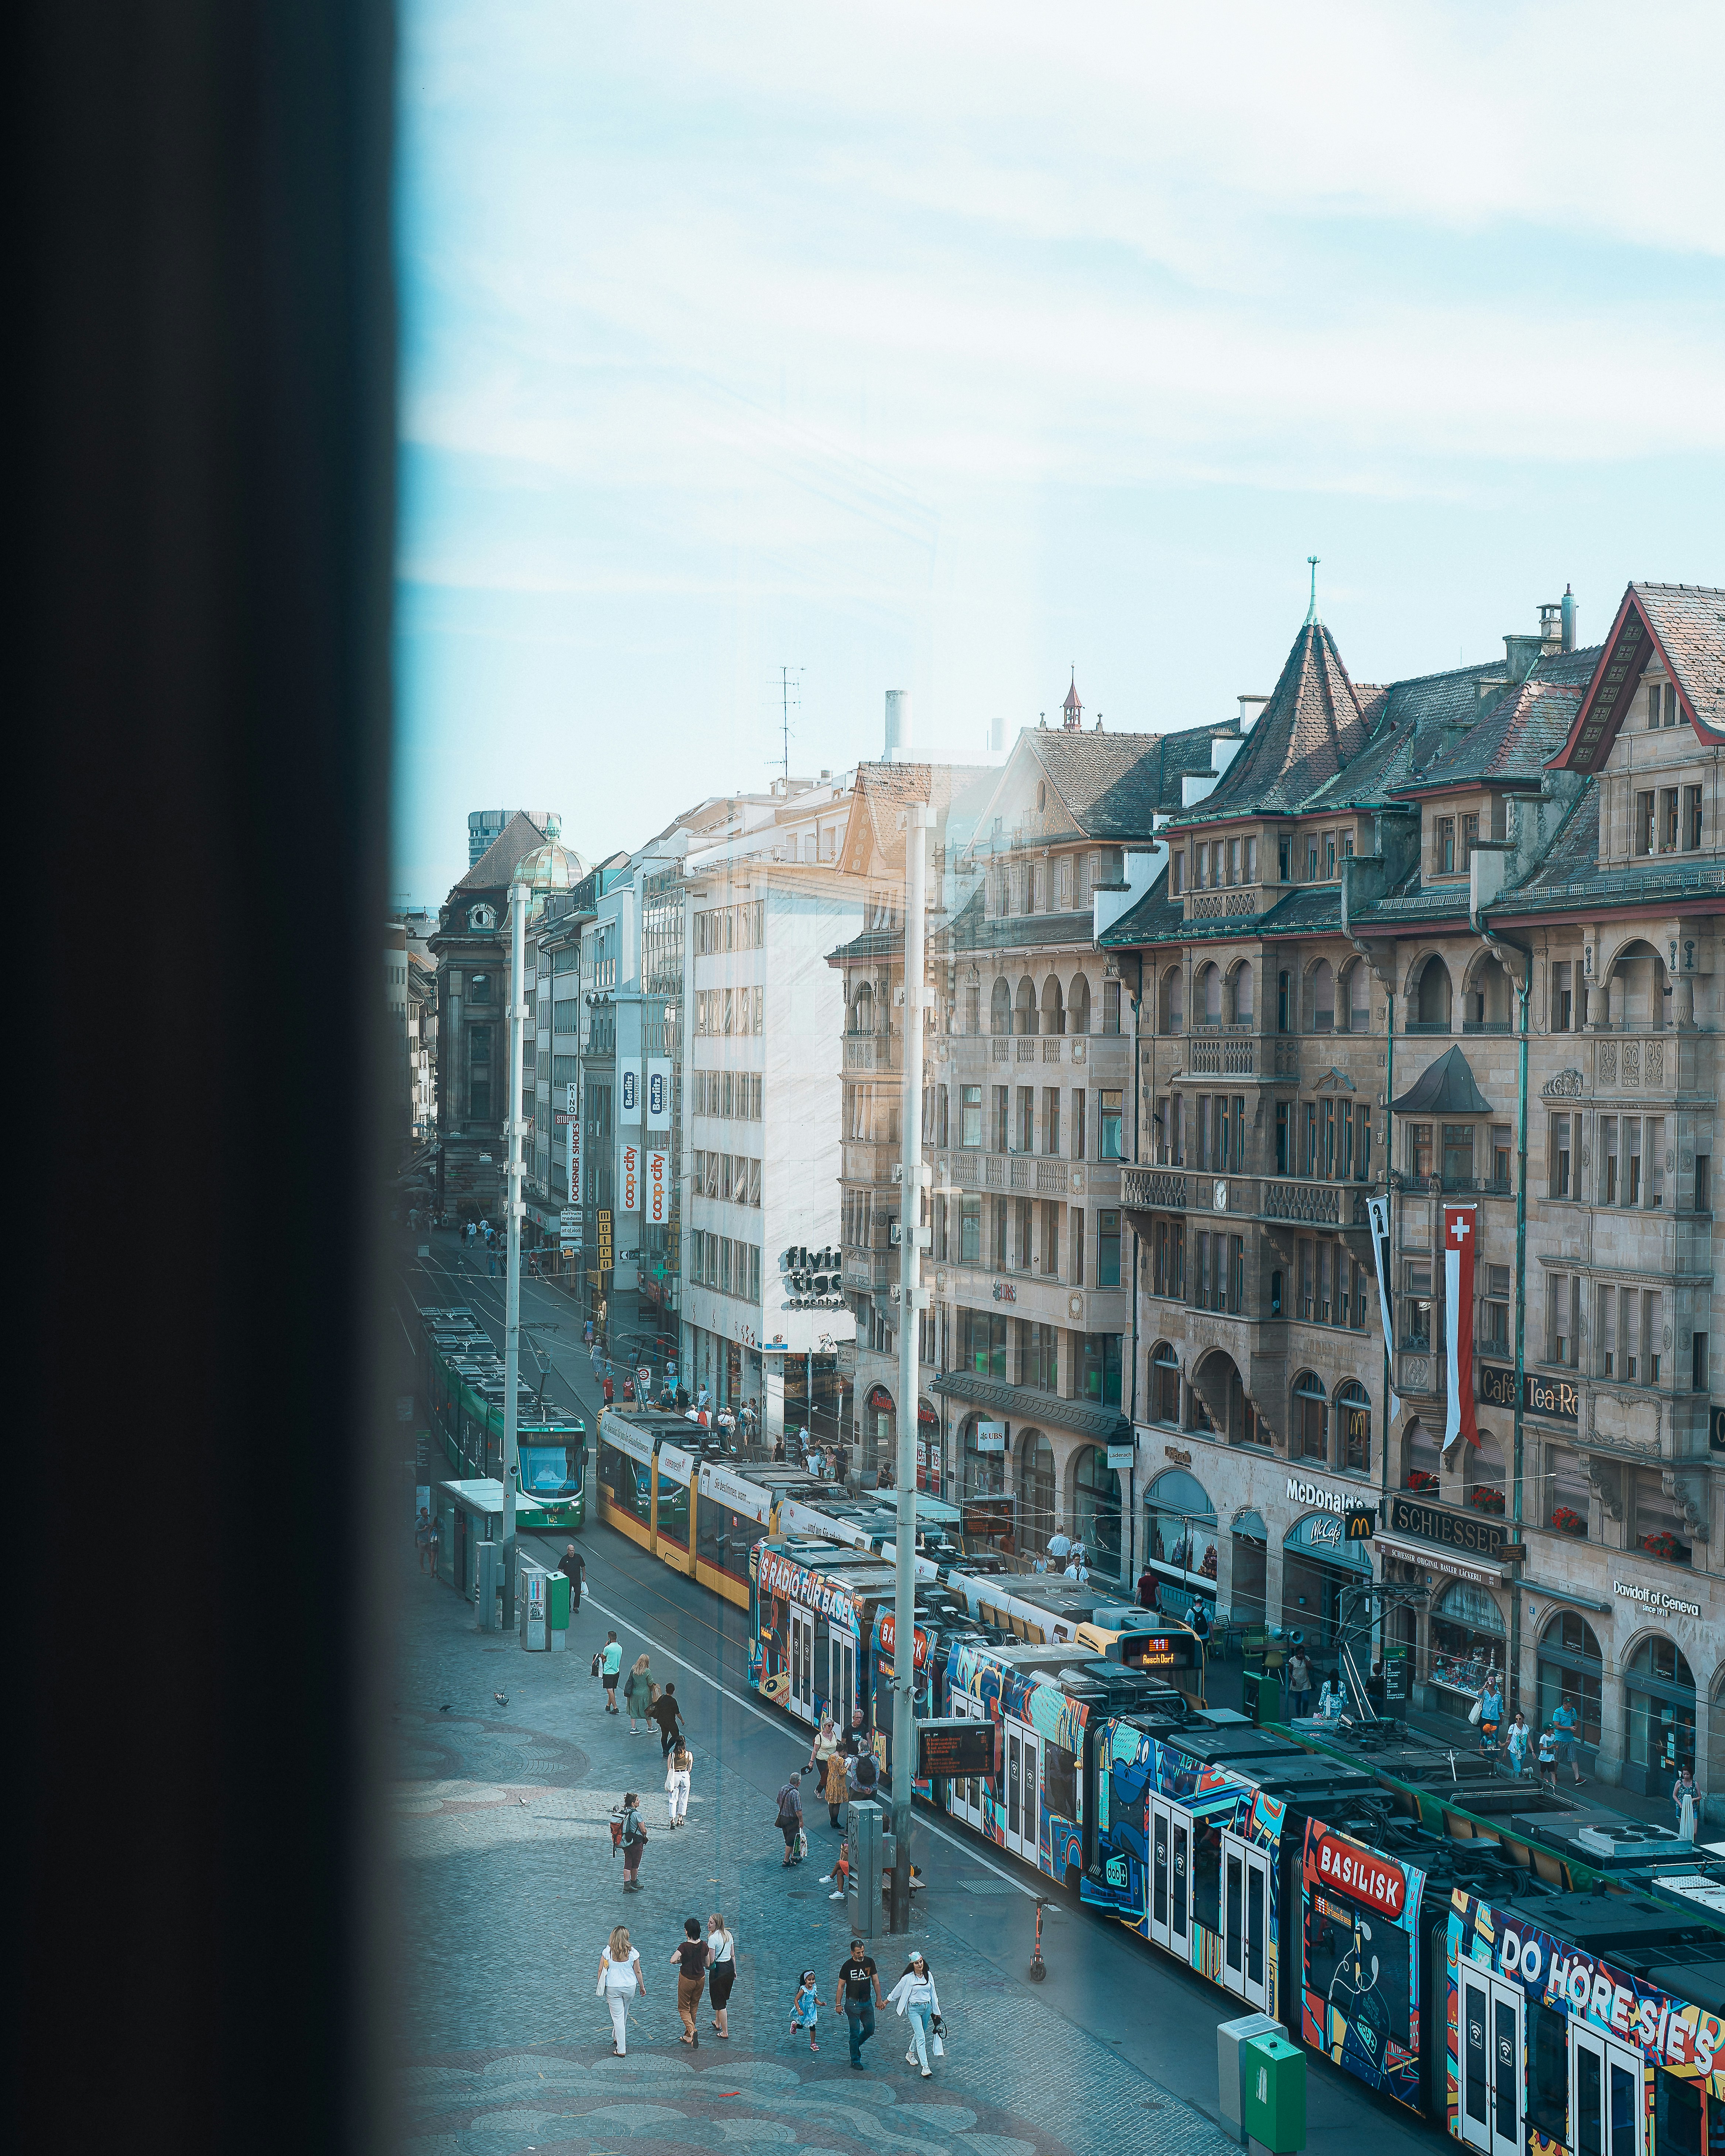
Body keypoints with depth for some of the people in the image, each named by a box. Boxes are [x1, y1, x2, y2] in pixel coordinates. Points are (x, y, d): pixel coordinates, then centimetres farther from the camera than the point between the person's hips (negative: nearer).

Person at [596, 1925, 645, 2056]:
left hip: (612, 1988, -2)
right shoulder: (633, 1952, -9)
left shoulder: (608, 1952, -12)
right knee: (624, 2014, 24)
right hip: (630, 1986, 2)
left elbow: (601, 1970, -5)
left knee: (618, 2017, 3)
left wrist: (600, 1986, 9)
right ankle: (617, 2038, 43)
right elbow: (638, 1971, -2)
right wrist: (642, 1986, 12)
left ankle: (621, 2050, 4)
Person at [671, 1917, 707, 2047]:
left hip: (687, 1980, -5)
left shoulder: (685, 1946, -21)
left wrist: (682, 1960, -13)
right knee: (694, 2008, 20)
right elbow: (707, 1964, 4)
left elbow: (673, 1960, -32)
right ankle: (688, 2037, 29)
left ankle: (692, 2030, -16)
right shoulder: (704, 1945, -6)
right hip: (701, 1978, 5)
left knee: (684, 2009, 9)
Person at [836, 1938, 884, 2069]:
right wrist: (839, 2004, -4)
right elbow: (841, 1986, -3)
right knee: (855, 2032, 0)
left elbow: (875, 1981, 8)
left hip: (868, 2002, 4)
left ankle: (856, 2045, 35)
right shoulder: (847, 1966, -10)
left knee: (870, 2030, 8)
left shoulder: (870, 1962, 0)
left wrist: (879, 1999, 5)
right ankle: (855, 2060, 13)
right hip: (853, 2003, -4)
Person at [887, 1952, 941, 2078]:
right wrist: (887, 2002, 12)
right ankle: (925, 2067, -16)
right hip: (914, 2009, -5)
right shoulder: (908, 1978, -11)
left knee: (920, 2034, 18)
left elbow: (933, 1993, 9)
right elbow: (897, 1991, 3)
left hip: (927, 2008, 5)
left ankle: (910, 2054, 45)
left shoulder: (928, 1975, 1)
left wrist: (936, 2012, 14)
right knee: (921, 2038, -13)